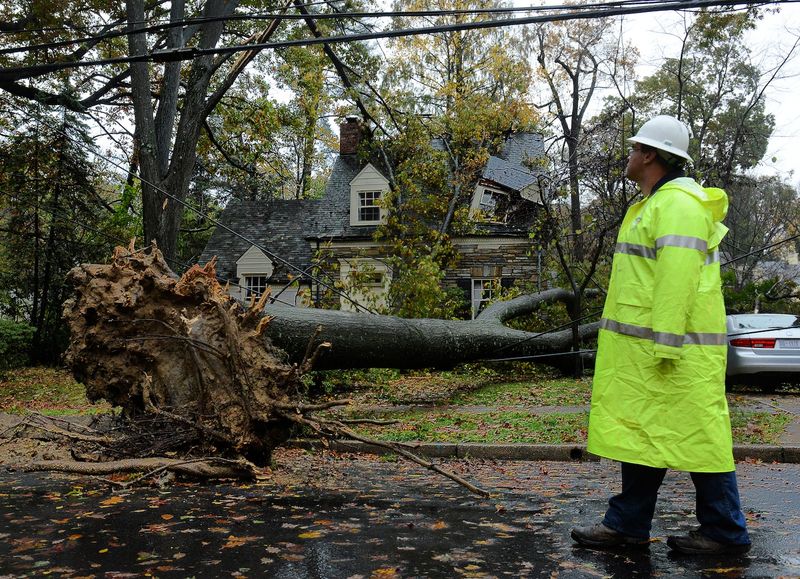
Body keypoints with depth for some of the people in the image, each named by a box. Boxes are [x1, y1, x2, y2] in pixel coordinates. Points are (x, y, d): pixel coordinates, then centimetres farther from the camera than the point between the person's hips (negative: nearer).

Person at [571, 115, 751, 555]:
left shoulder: (678, 203, -15)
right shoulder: (659, 203, 20)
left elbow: (678, 276, -23)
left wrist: (665, 345, -26)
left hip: (673, 344, -11)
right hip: (648, 343, 11)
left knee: (693, 433, -3)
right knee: (642, 430, 12)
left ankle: (725, 531, 9)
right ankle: (627, 523, 19)